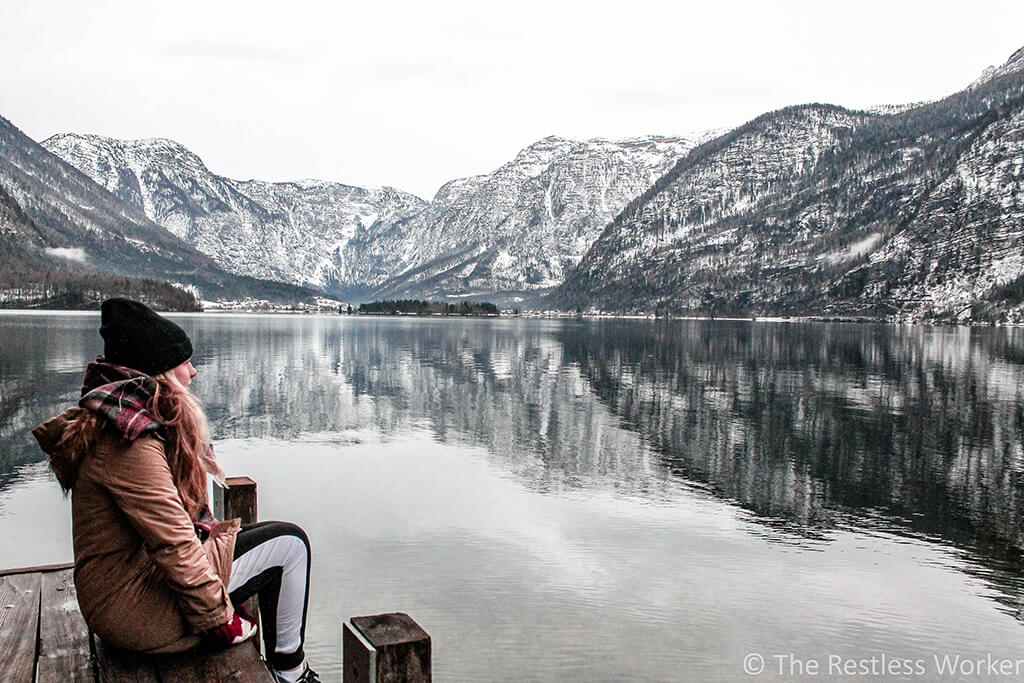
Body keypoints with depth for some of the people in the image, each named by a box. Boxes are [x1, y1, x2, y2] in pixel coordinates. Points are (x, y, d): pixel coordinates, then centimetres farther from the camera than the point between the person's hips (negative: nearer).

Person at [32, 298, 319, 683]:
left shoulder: (117, 424, 10)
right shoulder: (131, 444, -25)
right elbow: (174, 543, -26)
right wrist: (217, 615, -18)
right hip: (137, 611, -11)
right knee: (289, 542, -4)